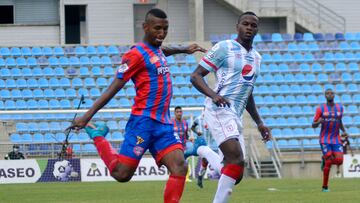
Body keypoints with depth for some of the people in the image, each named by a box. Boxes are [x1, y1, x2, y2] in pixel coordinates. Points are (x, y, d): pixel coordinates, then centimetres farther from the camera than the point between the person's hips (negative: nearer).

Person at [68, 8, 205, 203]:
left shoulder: (157, 51, 17)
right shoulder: (137, 53, -9)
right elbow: (114, 88, -11)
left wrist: (183, 50, 51)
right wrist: (87, 115, -15)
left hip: (163, 124, 7)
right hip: (143, 122, -7)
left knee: (180, 168, -10)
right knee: (122, 174, -5)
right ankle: (97, 137, 19)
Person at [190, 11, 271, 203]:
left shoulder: (256, 57, 20)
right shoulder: (224, 47, -2)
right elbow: (195, 76, -5)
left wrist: (259, 122, 26)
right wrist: (213, 94, -22)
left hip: (236, 116, 8)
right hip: (220, 110, -8)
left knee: (236, 173, 3)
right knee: (237, 159, -23)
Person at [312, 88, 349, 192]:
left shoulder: (340, 108, 8)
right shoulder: (321, 108, -2)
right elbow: (313, 125, -1)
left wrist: (344, 131, 9)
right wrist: (318, 122, -22)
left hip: (336, 139, 3)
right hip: (325, 140, -3)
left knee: (339, 161, -12)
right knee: (328, 162, -11)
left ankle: (325, 159, 23)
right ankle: (325, 186, 2)